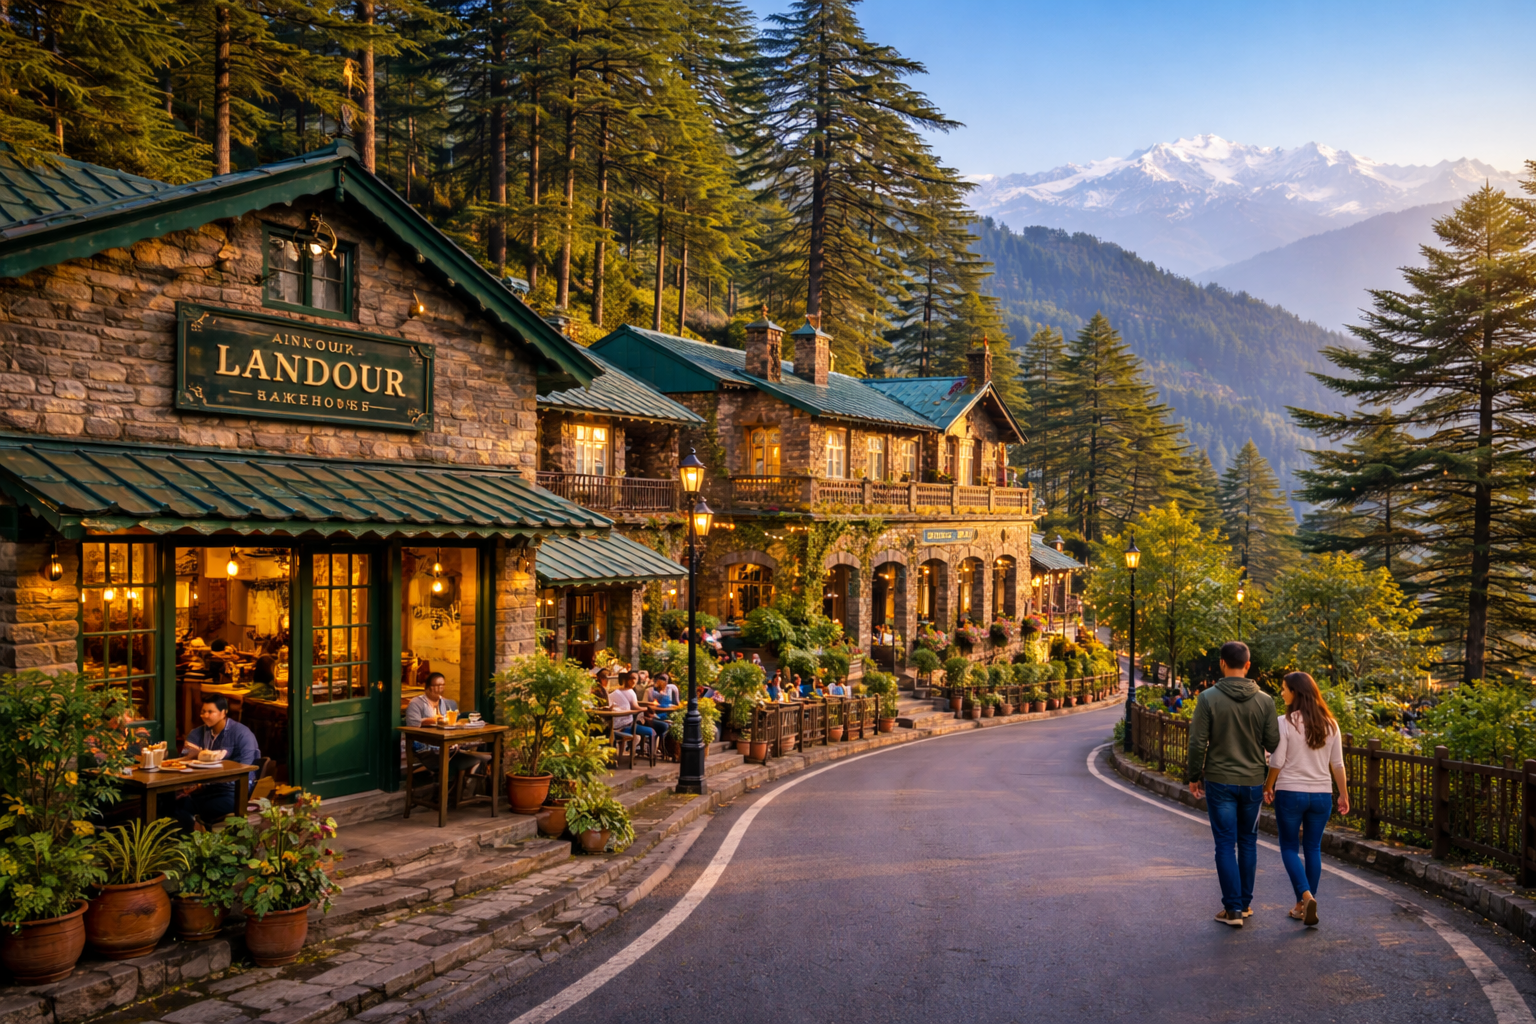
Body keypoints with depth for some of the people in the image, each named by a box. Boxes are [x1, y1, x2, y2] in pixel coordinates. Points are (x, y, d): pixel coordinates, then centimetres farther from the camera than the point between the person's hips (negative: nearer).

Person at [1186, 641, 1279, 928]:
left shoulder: (1209, 698, -11)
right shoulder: (1264, 700, -4)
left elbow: (1198, 742, -11)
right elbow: (1273, 743, -3)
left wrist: (1194, 777, 2)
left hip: (1220, 782, -3)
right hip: (1253, 782, 3)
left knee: (1226, 845, 3)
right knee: (1248, 842, 16)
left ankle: (1232, 908, 2)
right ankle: (1245, 903, 24)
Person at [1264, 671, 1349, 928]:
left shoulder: (1285, 723, -11)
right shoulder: (1329, 724, 2)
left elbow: (1277, 762, -10)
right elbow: (1337, 764, 5)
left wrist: (1268, 787, 5)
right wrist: (1344, 794, 14)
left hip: (1290, 793, -4)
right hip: (1322, 794, 4)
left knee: (1289, 847, 8)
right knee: (1313, 848, 14)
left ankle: (1306, 896, -11)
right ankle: (1305, 905, 19)